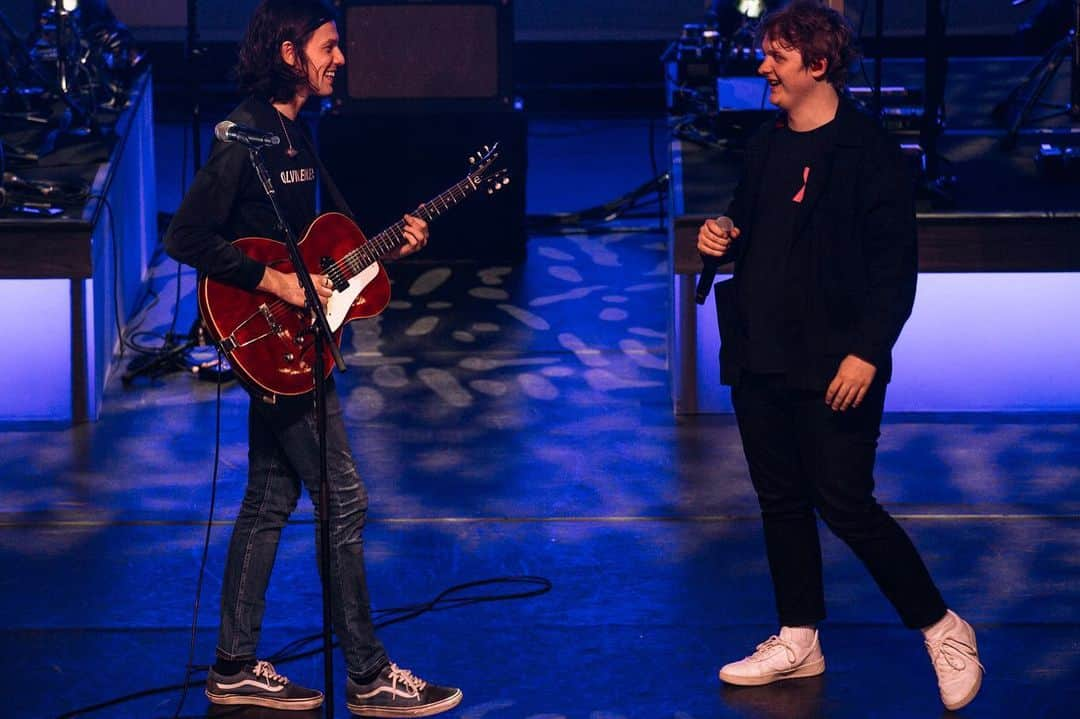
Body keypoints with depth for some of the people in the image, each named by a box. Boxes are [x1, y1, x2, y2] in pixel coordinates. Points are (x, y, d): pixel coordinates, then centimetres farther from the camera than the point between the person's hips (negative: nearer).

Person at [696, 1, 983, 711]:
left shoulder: (866, 149, -11)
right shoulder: (765, 147, 11)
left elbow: (896, 264, -14)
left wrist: (868, 352, -21)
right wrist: (723, 240, 0)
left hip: (832, 365, -7)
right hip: (760, 358, 7)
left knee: (845, 504, -7)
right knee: (781, 500, 12)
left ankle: (943, 629, 8)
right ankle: (798, 641, 24)